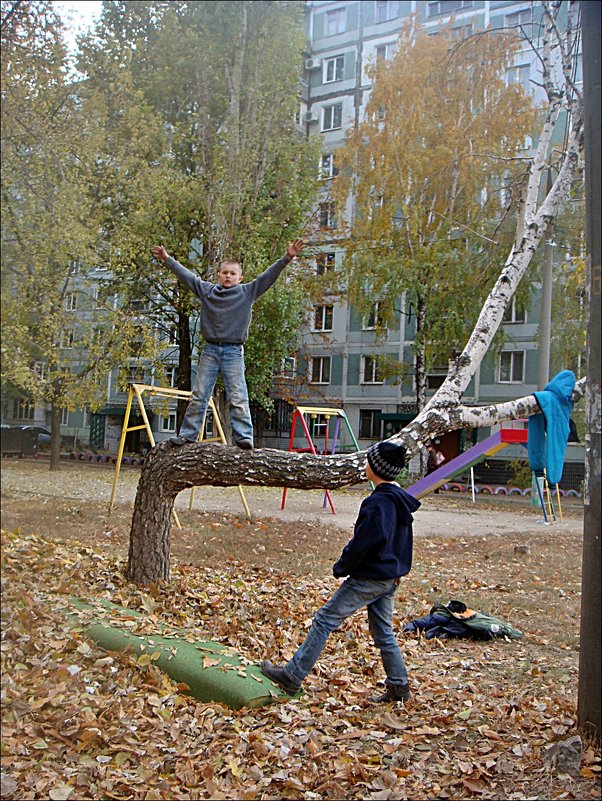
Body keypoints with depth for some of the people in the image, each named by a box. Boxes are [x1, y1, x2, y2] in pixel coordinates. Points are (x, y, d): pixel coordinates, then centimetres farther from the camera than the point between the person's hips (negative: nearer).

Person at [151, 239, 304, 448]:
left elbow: (268, 276, -2)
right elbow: (187, 275, 18)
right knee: (198, 396, 6)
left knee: (238, 397, -7)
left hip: (234, 352, -2)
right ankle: (187, 434, 11)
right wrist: (168, 259, 25)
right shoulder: (207, 290, 9)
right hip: (210, 350, 3)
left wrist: (287, 258, -10)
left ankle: (243, 436, -9)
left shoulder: (247, 292, 3)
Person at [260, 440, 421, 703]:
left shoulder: (377, 503, -22)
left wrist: (342, 567, -6)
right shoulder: (401, 501, 8)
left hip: (369, 578, -9)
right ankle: (399, 686, 22)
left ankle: (292, 676, 2)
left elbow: (362, 543, -23)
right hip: (391, 577, 9)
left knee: (325, 620, -2)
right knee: (382, 632, 18)